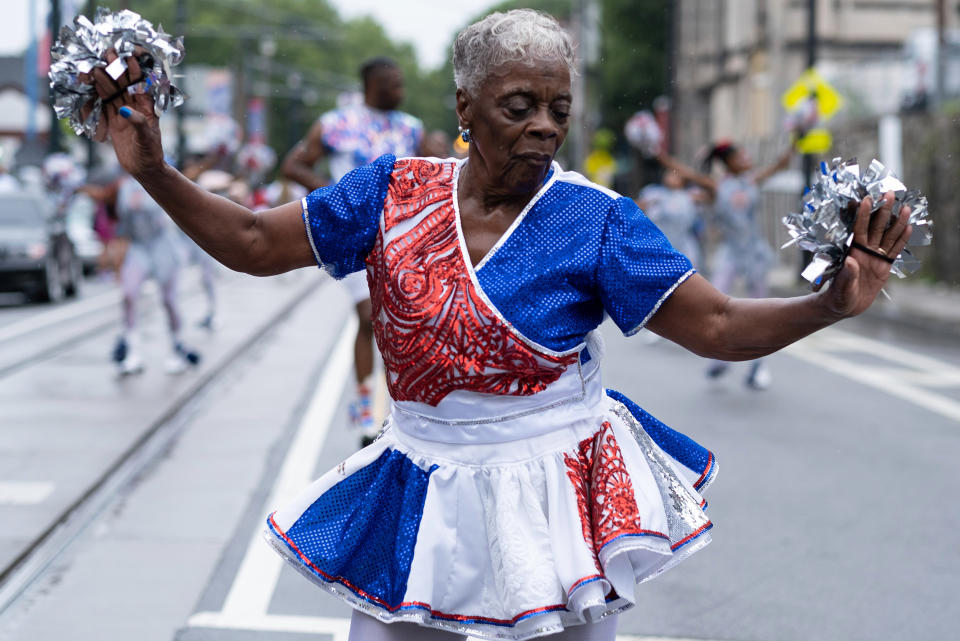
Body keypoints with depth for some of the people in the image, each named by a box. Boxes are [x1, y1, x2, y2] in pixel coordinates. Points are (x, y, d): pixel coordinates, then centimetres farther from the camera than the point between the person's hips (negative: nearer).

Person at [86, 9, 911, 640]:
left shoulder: (595, 220, -9)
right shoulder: (395, 192, -2)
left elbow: (719, 326, -12)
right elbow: (253, 243, 4)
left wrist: (831, 303, -28)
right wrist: (153, 171, -6)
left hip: (554, 497, -2)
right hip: (419, 504, 3)